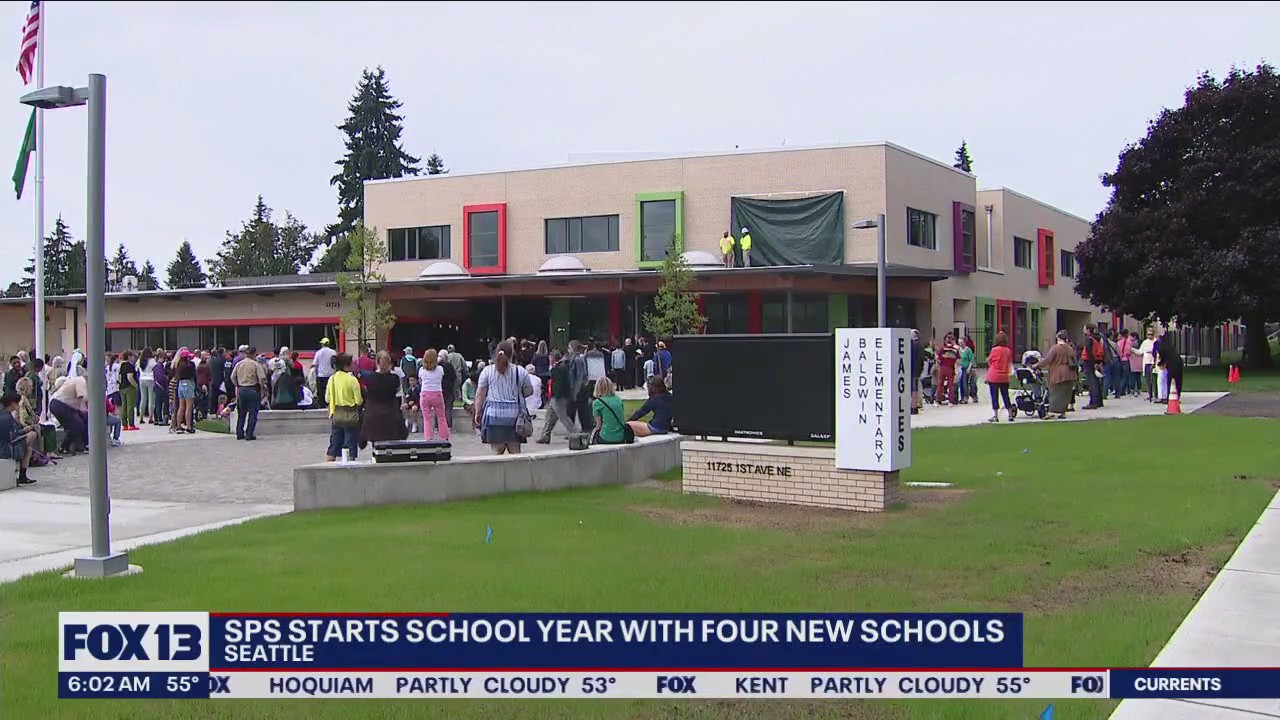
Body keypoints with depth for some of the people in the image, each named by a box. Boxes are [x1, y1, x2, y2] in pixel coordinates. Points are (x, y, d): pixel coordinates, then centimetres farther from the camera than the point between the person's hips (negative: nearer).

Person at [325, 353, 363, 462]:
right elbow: (359, 401, -14)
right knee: (350, 445, 3)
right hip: (350, 415, -5)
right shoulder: (352, 380, -15)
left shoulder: (332, 379, 0)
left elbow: (328, 399, 6)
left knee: (334, 445, 12)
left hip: (336, 415, 5)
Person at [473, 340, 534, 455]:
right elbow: (529, 391, 10)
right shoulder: (521, 371, 1)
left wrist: (477, 413, 8)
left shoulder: (487, 371, 1)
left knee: (497, 451, 0)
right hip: (514, 415, 1)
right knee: (515, 451, 6)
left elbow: (480, 394, 0)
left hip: (493, 414, 0)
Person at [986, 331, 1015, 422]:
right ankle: (1010, 415, 15)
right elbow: (1010, 363, 10)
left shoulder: (995, 350, -12)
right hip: (1004, 377, 4)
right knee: (1005, 396, 12)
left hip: (994, 377, -4)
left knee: (994, 397, 1)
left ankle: (995, 416, 2)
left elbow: (989, 361, -2)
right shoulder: (1008, 351, 2)